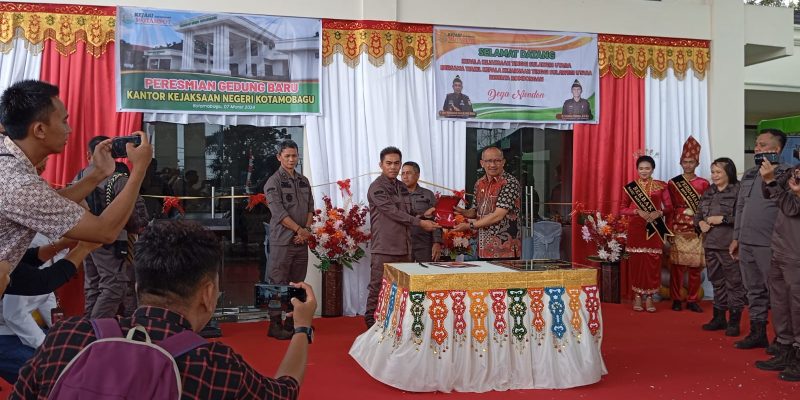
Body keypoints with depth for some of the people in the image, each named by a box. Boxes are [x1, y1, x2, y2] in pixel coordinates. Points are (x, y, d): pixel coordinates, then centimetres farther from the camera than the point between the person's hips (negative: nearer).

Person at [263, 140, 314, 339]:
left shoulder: (304, 181, 14)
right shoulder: (274, 182, -5)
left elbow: (310, 208, 12)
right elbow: (278, 212, -13)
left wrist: (306, 230, -4)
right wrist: (300, 230, -13)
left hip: (302, 240, 6)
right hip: (282, 240, -6)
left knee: (297, 283, 9)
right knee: (279, 283, -3)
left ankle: (292, 322, 18)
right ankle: (275, 325, 4)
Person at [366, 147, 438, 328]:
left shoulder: (403, 188, 15)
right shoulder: (376, 188, -7)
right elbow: (393, 212, -14)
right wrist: (420, 222, -13)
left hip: (403, 248, 7)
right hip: (384, 249, -7)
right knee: (378, 288, -2)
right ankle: (371, 325, 8)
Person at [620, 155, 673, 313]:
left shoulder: (661, 186, 5)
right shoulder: (631, 186, 4)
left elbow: (669, 206, 6)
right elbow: (623, 209, 5)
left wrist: (659, 212, -13)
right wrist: (638, 212, -11)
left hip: (654, 230, 0)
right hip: (636, 229, 0)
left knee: (652, 263, -1)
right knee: (636, 262, 0)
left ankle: (649, 297, 6)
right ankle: (637, 296, 9)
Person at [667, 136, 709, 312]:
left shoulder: (703, 184, 8)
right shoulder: (673, 183, 5)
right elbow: (669, 208, 4)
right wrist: (670, 231, -2)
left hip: (698, 230, 1)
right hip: (678, 229, -1)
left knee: (695, 266, 2)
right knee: (677, 265, -2)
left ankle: (692, 300, 11)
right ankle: (676, 299, 7)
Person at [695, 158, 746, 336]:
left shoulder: (737, 191, -9)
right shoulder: (708, 192, 14)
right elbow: (698, 214, 19)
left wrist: (722, 219, -17)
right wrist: (700, 223, -1)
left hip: (729, 245, -7)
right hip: (710, 244, 7)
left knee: (734, 282, 0)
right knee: (716, 281, 15)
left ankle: (734, 320, 9)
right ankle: (719, 318, 26)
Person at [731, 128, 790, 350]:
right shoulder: (749, 174, 14)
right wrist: (736, 237, 18)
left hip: (769, 246, -7)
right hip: (746, 244, 7)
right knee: (754, 291, 14)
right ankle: (757, 333, 23)